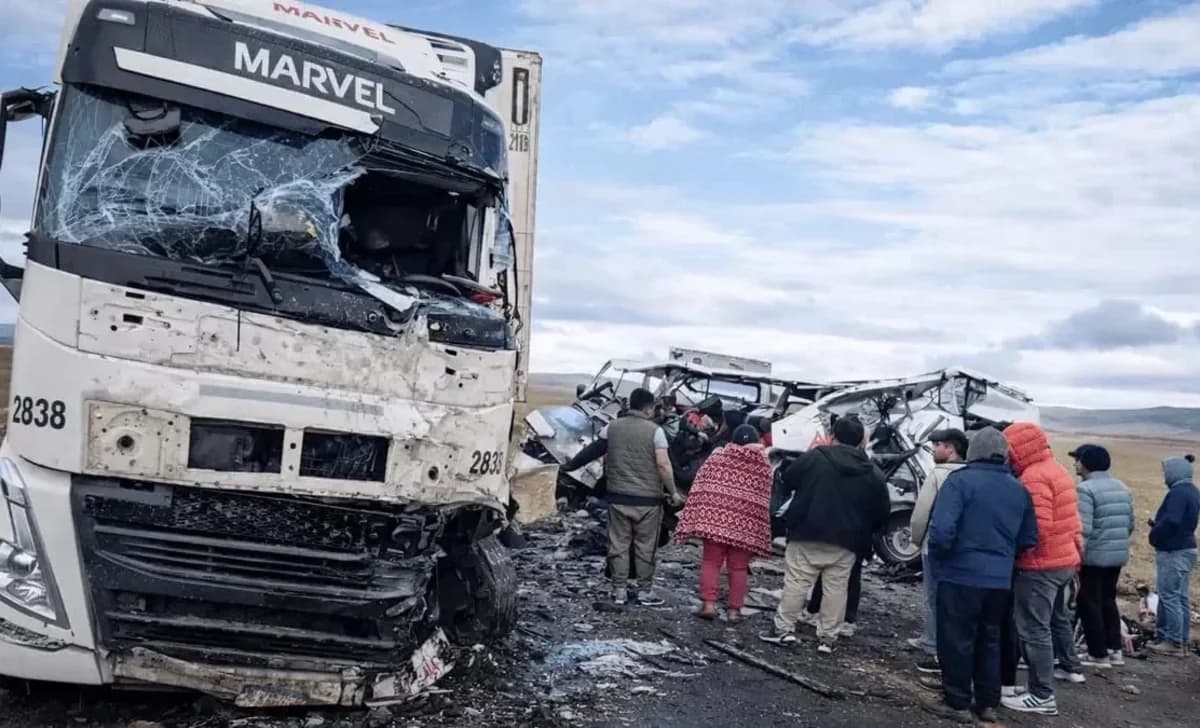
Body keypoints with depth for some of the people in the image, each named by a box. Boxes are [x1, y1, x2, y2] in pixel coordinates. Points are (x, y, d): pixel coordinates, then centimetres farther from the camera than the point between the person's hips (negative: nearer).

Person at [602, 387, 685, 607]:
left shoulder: (611, 427, 2)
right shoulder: (654, 430, -9)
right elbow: (663, 464, -14)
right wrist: (673, 493, -5)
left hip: (618, 496, 3)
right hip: (647, 498, -3)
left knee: (618, 545, 9)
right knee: (645, 547, 7)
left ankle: (619, 591, 13)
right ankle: (645, 592, 14)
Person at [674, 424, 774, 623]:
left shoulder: (717, 456, 5)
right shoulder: (764, 466, 6)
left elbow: (700, 485, 2)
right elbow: (765, 499, 7)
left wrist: (694, 520, 4)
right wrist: (760, 534, 14)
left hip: (715, 517, 0)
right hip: (745, 522, 1)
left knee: (711, 561, 7)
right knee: (738, 567, 8)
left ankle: (708, 603, 0)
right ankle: (735, 609, 10)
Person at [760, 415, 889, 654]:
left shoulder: (814, 457, -4)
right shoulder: (874, 475, 5)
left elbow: (786, 482, 5)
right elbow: (882, 513, 9)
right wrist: (864, 531, 22)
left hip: (807, 534, -2)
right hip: (846, 542, 2)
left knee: (796, 581, 3)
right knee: (836, 588, 8)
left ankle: (784, 628, 3)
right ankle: (828, 637, 10)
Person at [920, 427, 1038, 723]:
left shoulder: (960, 480, -13)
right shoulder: (1019, 490, 6)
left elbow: (942, 529, -22)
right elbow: (1029, 539, 10)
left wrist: (938, 559, -4)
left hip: (961, 575, -6)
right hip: (1000, 579, 6)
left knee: (956, 640, 5)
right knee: (989, 640, 17)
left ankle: (957, 702, 12)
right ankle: (988, 704, 25)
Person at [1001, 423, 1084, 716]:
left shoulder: (1033, 477, -21)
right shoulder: (1058, 471, 12)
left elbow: (1037, 528, -26)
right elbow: (1068, 520, 17)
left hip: (1040, 565, -10)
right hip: (1064, 560, 11)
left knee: (1034, 629, -5)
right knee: (1058, 616, 28)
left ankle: (1042, 695, -2)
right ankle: (1070, 666, 46)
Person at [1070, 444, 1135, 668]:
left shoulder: (1086, 488, -16)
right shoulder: (1122, 487, 10)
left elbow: (1084, 528, -22)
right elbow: (1130, 524, 15)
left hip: (1094, 556, -8)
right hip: (1118, 555, 8)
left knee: (1090, 604, 3)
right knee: (1108, 601, 20)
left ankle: (1098, 655, 7)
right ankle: (1115, 650, 24)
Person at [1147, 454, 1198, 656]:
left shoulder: (1178, 493, -19)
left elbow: (1171, 521, -29)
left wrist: (1155, 535, -12)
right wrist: (1157, 525, 5)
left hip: (1172, 552, -10)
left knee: (1169, 596, -4)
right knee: (1181, 597, 14)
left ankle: (1174, 642, 1)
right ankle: (1181, 640, 20)